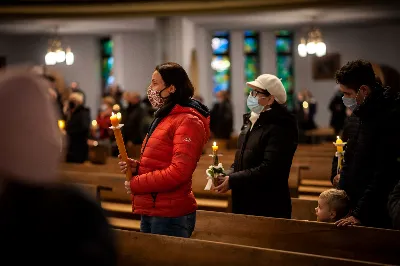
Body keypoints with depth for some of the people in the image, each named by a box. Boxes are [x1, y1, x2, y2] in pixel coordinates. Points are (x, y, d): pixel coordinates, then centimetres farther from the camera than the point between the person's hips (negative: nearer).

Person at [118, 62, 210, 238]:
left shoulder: (188, 121, -14)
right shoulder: (164, 118, 17)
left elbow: (178, 172, -23)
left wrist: (136, 184, -15)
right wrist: (137, 167, 4)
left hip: (170, 217, -9)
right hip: (149, 212, 9)